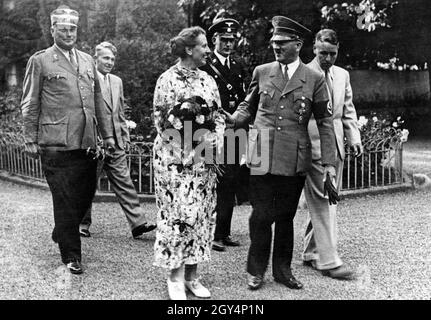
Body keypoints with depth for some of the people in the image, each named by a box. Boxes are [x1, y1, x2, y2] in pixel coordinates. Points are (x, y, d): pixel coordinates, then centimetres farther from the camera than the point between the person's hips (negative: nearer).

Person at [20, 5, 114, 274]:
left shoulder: (87, 60, 16)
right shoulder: (40, 61, 1)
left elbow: (98, 100, 18)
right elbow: (30, 105, 1)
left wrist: (107, 133, 14)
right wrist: (31, 140, -3)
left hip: (87, 143, 5)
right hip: (56, 145, -5)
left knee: (86, 194, 12)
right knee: (65, 201, 0)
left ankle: (62, 234, 37)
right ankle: (71, 255, 14)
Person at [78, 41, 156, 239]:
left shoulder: (117, 82, 16)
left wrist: (125, 137, 15)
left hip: (115, 143, 5)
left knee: (124, 182, 1)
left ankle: (137, 223, -1)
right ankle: (83, 224, 20)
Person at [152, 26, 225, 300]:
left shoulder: (208, 80, 11)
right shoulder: (167, 79, -4)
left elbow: (219, 115, 14)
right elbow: (160, 120, -5)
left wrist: (216, 141, -1)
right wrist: (180, 113, -19)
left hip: (204, 157, 6)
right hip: (175, 157, -5)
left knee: (203, 214, 6)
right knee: (177, 214, -4)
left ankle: (192, 274, 18)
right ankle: (175, 278, 9)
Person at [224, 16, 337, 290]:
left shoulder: (314, 79, 3)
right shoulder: (261, 72, 8)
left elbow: (325, 122, 4)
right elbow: (248, 107, 16)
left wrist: (329, 162, -1)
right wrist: (231, 119, -6)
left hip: (295, 159, 0)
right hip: (262, 156, 0)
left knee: (286, 216, 9)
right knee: (261, 214, 1)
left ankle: (282, 270, 25)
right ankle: (256, 270, 18)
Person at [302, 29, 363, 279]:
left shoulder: (342, 75, 14)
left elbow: (348, 110, 17)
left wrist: (354, 138, 5)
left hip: (336, 145, 7)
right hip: (313, 145, -7)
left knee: (327, 200, 12)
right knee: (322, 201, -8)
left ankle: (311, 253, 25)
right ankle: (329, 260, -2)